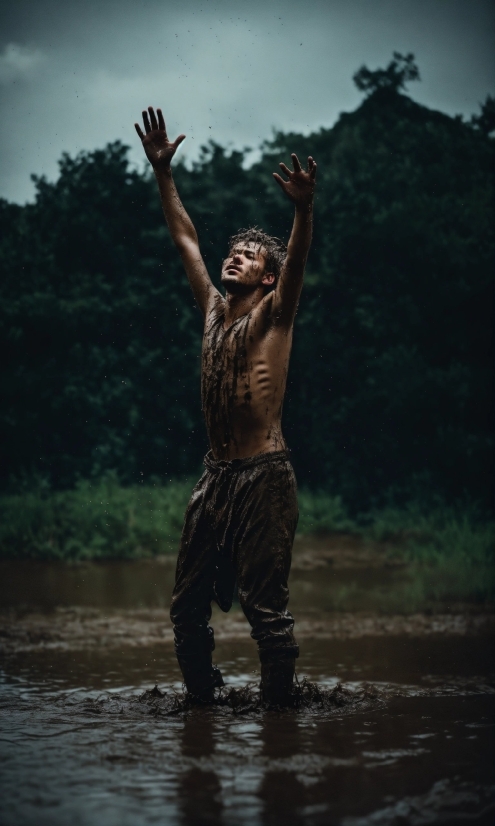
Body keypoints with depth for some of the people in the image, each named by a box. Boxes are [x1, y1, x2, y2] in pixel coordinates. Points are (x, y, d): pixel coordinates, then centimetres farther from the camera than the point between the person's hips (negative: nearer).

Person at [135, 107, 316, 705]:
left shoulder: (273, 314, -1)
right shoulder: (214, 310, 15)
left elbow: (296, 260, -19)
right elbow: (185, 238, 19)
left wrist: (304, 208, -36)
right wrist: (163, 173, 17)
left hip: (264, 476, -6)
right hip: (215, 475, 7)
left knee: (264, 604, -7)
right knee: (188, 601, 8)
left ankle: (279, 704, 3)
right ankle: (201, 696, 22)